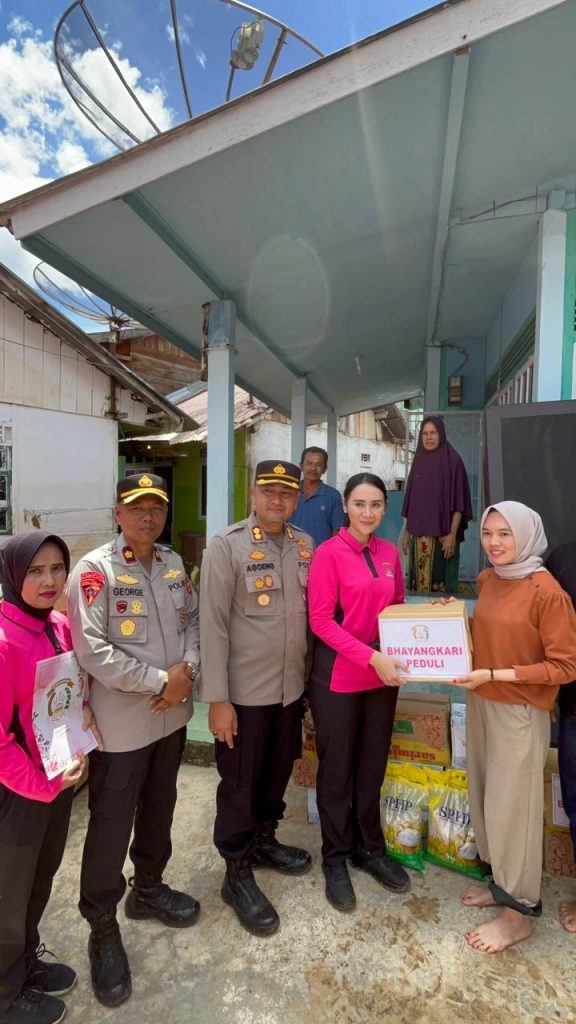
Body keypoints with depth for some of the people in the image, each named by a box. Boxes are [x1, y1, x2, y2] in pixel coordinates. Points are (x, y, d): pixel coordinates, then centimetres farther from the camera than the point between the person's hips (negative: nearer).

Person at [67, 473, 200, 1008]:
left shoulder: (174, 563, 4)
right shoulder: (94, 570, -16)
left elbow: (193, 620, 9)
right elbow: (91, 650, -20)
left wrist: (187, 670, -9)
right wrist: (160, 681, -19)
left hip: (172, 714, 6)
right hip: (121, 723, -6)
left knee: (159, 808, 23)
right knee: (111, 826, 10)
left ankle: (148, 889, 48)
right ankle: (102, 929, 34)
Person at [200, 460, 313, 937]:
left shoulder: (305, 544, 2)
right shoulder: (227, 545, -15)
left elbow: (311, 610, 9)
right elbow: (213, 624, -15)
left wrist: (308, 672, 10)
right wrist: (217, 699, -15)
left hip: (291, 686, 6)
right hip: (243, 691, -5)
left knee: (278, 771, 23)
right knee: (239, 784, 11)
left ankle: (263, 839, 48)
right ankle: (238, 874, 33)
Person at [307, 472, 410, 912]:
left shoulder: (390, 553, 4)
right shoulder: (329, 552, -13)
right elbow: (320, 620, -15)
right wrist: (371, 657, -21)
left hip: (383, 675, 5)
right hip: (338, 676, -5)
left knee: (373, 766, 19)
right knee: (337, 770, 12)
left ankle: (370, 848, 39)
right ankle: (336, 858, 33)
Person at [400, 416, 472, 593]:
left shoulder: (453, 460, -6)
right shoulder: (419, 460, 10)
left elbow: (458, 501, -9)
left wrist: (452, 534, -16)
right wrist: (406, 531, 11)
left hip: (443, 534, -5)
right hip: (419, 534, 5)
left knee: (442, 581, 0)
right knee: (419, 582, 9)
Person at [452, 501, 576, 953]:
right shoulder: (487, 579, 3)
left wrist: (494, 675, -20)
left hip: (519, 714, -6)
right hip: (481, 704, 7)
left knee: (512, 808, 7)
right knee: (485, 799, 18)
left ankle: (519, 912, 28)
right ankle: (502, 882, 40)